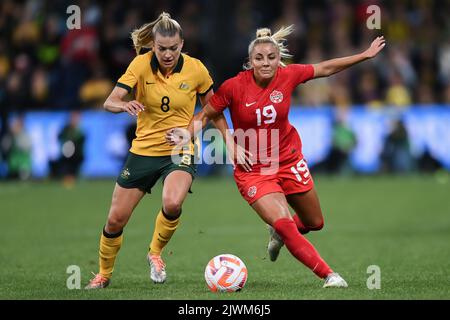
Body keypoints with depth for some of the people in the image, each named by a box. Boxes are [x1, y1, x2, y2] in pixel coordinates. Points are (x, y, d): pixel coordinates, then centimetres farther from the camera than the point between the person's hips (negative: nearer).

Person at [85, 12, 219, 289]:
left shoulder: (196, 69, -10)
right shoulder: (141, 64, -11)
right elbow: (109, 102, -18)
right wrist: (125, 105, -40)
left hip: (180, 152, -1)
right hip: (143, 150, 2)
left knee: (172, 203, -32)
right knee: (115, 220, 4)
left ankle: (156, 253, -2)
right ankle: (104, 274, 31)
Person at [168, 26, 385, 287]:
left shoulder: (288, 76, -12)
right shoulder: (234, 87, -19)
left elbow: (325, 69, 4)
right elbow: (206, 115, -6)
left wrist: (365, 55, 7)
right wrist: (188, 133, -24)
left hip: (289, 161, 4)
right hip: (252, 168, -4)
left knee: (315, 223, 17)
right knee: (284, 224, -22)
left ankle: (279, 233, 49)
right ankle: (329, 275, -12)